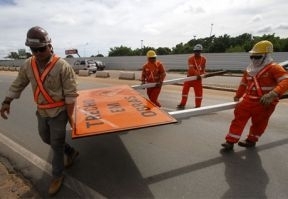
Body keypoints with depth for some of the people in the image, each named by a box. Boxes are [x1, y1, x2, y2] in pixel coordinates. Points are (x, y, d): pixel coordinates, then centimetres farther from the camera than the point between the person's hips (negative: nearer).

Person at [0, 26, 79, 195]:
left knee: (57, 145, 6)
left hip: (59, 112, -7)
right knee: (46, 138, 23)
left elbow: (71, 94, -19)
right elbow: (17, 85, 12)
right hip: (42, 112, 7)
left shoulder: (62, 66, -20)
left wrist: (70, 115, -17)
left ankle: (57, 176, 27)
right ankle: (71, 152, 45)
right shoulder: (28, 65, -1)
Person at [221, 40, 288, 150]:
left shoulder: (274, 68, -11)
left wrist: (272, 94, -36)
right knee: (238, 118, 0)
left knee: (258, 123, 11)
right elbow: (243, 84, 22)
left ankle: (251, 140, 31)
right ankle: (230, 141, 7)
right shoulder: (249, 69, 9)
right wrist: (238, 96, 26)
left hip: (265, 103, -5)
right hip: (248, 100, 5)